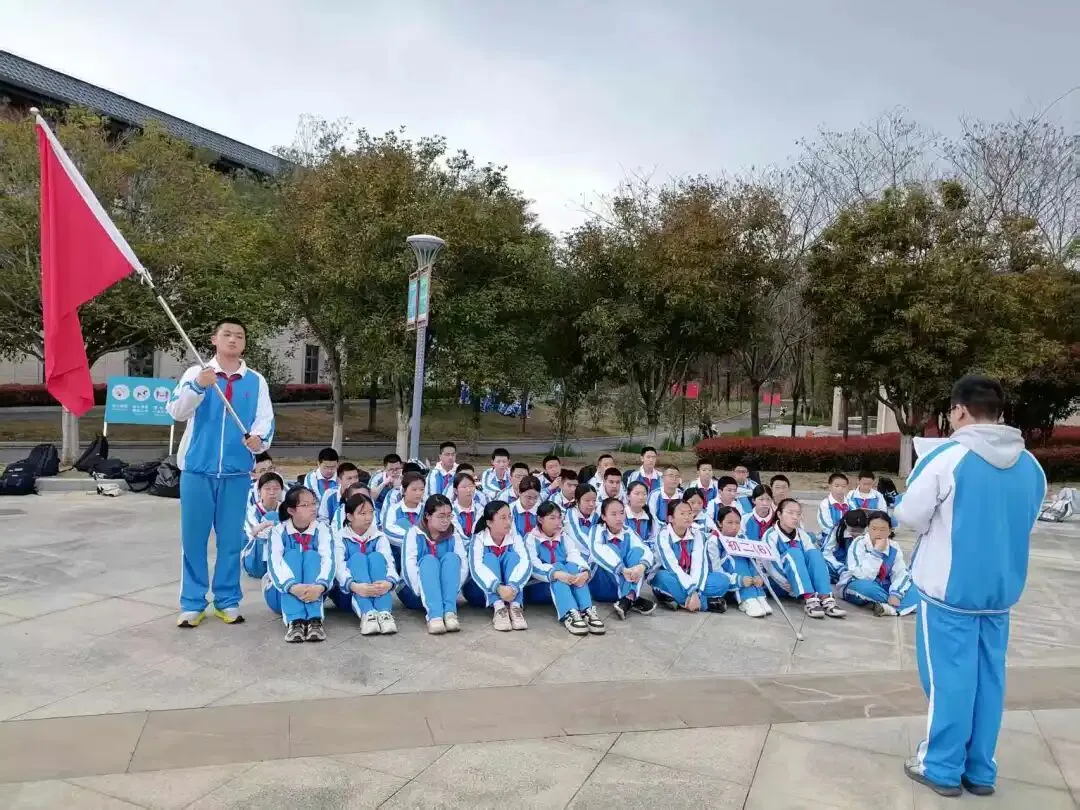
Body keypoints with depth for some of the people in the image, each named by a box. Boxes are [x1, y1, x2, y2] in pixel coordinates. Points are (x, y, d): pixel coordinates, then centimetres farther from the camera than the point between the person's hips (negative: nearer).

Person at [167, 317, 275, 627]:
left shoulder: (256, 381, 7)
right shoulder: (195, 373, 5)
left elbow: (265, 419, 0)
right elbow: (176, 411, -6)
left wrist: (259, 438, -22)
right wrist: (198, 387, -24)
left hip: (237, 471, 1)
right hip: (197, 469, -1)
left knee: (231, 539, 7)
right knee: (193, 538, 5)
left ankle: (228, 600, 19)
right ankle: (192, 603, 15)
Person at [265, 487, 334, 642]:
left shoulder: (322, 530, -5)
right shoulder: (278, 531, -8)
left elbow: (328, 560, -22)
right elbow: (274, 564, -24)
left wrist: (320, 586, -44)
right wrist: (293, 587, -44)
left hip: (313, 592, 1)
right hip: (282, 593, -1)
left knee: (312, 555, -24)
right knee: (292, 555, -25)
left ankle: (315, 620, -41)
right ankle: (294, 621, -44)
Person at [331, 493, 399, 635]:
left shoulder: (379, 537, 5)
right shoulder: (339, 537, -2)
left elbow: (389, 562, -13)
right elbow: (338, 566, -19)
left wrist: (389, 582, -37)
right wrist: (355, 586, -41)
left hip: (375, 592, 2)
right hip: (347, 594, -2)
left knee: (376, 556, -23)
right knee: (357, 557, -26)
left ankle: (384, 613, -43)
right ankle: (366, 614, -47)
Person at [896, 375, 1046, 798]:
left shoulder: (946, 457, -17)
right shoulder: (1031, 466, 2)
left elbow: (910, 516, -10)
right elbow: (1025, 524, 14)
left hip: (948, 587, -5)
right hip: (1001, 589, 6)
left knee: (949, 677, 5)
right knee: (988, 678, 14)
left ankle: (943, 767, 18)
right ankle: (979, 770, 25)